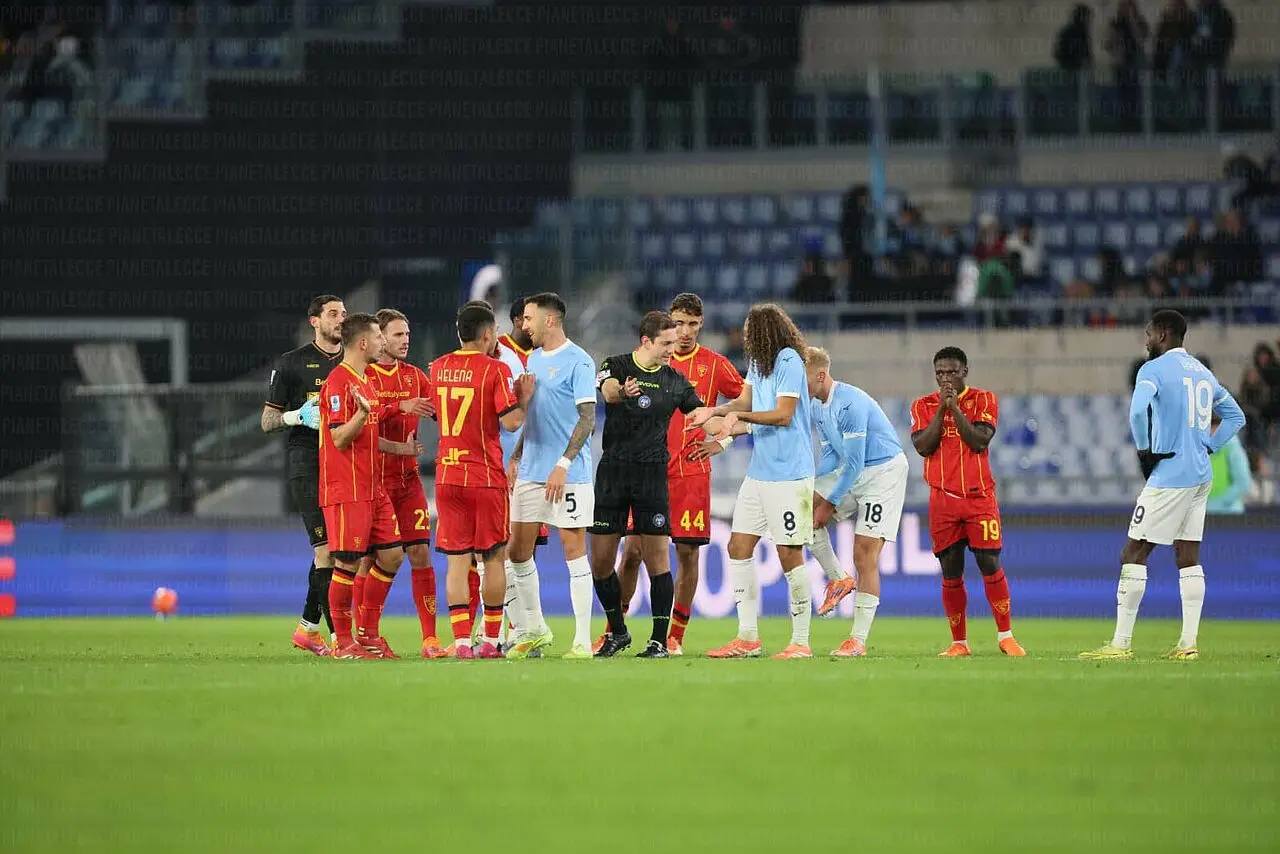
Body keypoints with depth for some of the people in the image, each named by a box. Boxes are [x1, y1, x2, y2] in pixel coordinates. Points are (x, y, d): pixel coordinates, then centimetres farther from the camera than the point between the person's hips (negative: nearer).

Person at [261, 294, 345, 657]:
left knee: (331, 551, 8)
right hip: (307, 465, -5)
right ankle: (337, 635, -14)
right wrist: (299, 415, -15)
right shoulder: (292, 363, 2)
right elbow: (267, 421, 3)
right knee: (325, 548, -12)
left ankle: (308, 627, 21)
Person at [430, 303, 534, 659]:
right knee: (494, 559, 8)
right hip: (486, 477, -4)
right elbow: (511, 422, -16)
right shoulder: (495, 370, -9)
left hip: (447, 475, 4)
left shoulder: (438, 368, 8)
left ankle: (461, 641, -5)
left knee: (457, 560, 2)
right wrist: (523, 398, 4)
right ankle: (491, 640, 11)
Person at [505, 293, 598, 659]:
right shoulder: (534, 358, 15)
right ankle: (534, 630, 21)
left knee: (574, 548, -5)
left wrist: (563, 464, -20)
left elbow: (587, 419, -14)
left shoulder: (577, 361, -10)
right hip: (530, 473, 8)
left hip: (568, 475, -8)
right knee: (518, 549, 7)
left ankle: (582, 640, -1)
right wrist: (516, 457, 15)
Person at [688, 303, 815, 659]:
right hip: (759, 471, 9)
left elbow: (783, 414, -17)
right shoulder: (757, 362, 13)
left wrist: (738, 416, -17)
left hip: (789, 473, -9)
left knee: (789, 554, -6)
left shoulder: (789, 361, -13)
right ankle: (747, 639, 13)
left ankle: (801, 642, 2)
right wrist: (714, 411, -4)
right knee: (739, 547, 7)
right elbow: (744, 402, 12)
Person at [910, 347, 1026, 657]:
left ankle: (1005, 636, 0)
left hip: (979, 495, -2)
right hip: (943, 500, 2)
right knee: (951, 571, 2)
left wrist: (955, 407, -12)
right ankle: (959, 642, 10)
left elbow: (979, 441, -10)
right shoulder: (923, 405, 8)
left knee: (990, 563, -7)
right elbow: (923, 446, -6)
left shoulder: (983, 399, 3)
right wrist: (941, 408, -9)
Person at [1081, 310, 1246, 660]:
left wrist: (1144, 448, -11)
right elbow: (1235, 416, 24)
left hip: (1170, 474, -8)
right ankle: (1188, 643, 5)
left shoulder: (1154, 369, -8)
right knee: (1188, 558, 10)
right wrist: (1209, 447, 16)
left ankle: (1121, 643, -6)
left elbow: (1138, 411, -25)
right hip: (1201, 475, 8)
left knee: (1133, 555, -4)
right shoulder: (1202, 373, 17)